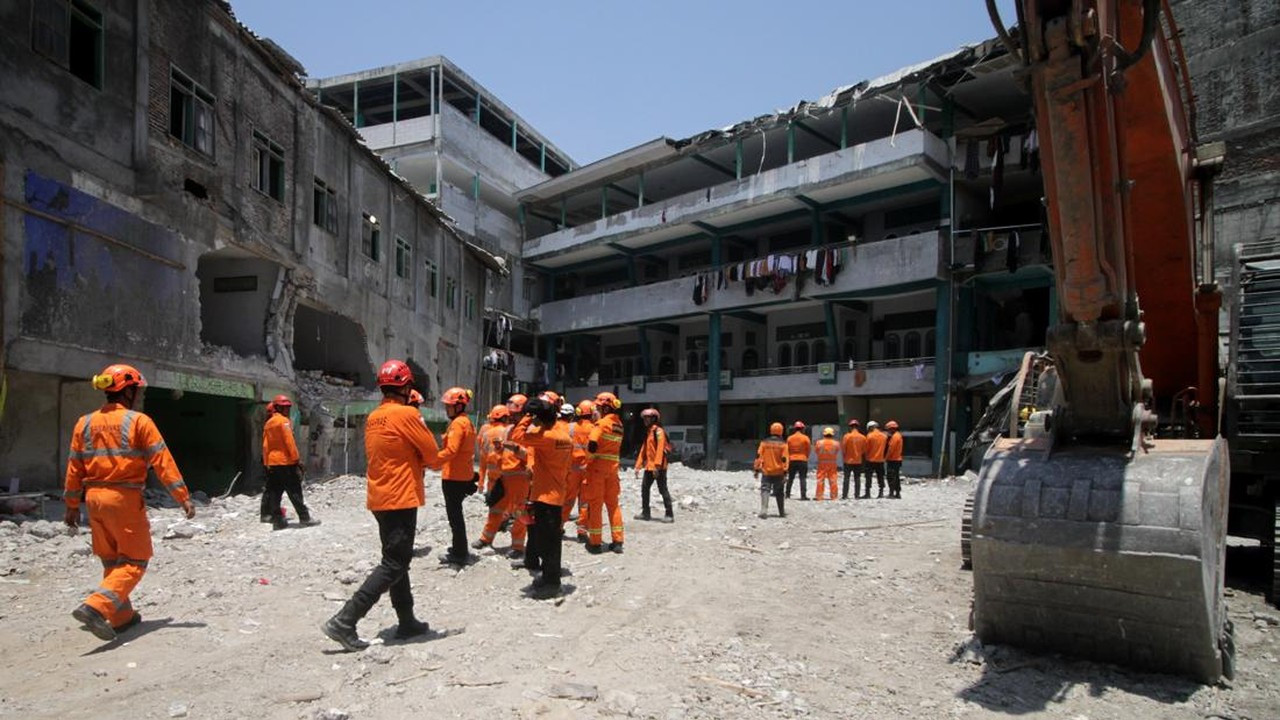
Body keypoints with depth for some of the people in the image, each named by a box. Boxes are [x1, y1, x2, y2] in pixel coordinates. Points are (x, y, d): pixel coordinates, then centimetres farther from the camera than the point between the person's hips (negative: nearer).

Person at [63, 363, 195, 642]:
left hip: (95, 498, 6)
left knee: (112, 561, 18)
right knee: (134, 561, 1)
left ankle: (121, 616, 25)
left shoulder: (85, 423, 8)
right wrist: (183, 497, -10)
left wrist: (72, 506, 18)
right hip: (125, 498, -6)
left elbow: (74, 467, 10)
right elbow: (162, 462, -11)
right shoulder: (138, 421, -8)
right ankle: (95, 607, -18)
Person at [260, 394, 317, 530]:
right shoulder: (283, 421, -11)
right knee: (294, 491, -5)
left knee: (274, 490, 8)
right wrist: (296, 458, -13)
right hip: (285, 461, -8)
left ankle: (277, 519, 10)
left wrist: (266, 461, 18)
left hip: (272, 462, 8)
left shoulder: (268, 423, 14)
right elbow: (289, 441, -16)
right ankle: (304, 517, -2)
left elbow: (265, 444, 16)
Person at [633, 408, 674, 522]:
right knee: (644, 489, 12)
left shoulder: (658, 431, -10)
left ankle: (669, 515, 0)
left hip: (658, 467, -9)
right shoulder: (648, 432, 18)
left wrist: (657, 465, -26)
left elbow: (660, 448, -19)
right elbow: (643, 449, 20)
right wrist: (638, 466, 18)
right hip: (649, 466, 9)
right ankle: (645, 513, 22)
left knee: (662, 490, -5)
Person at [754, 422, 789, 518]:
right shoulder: (783, 444, -5)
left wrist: (757, 470, 4)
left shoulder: (764, 442, -1)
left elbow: (758, 456, -2)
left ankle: (764, 511, -20)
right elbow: (785, 459, -9)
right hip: (778, 473, 0)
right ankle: (782, 512, 25)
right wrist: (785, 472, -7)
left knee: (765, 491, -2)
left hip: (766, 472, 0)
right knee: (779, 493, 14)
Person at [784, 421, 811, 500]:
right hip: (802, 460, -3)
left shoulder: (789, 438, 3)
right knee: (803, 478, -3)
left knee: (790, 478, 13)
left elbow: (787, 450, 7)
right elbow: (808, 449, 1)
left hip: (792, 460, 3)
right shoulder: (805, 438, -5)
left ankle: (787, 494, 17)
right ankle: (803, 495, -10)